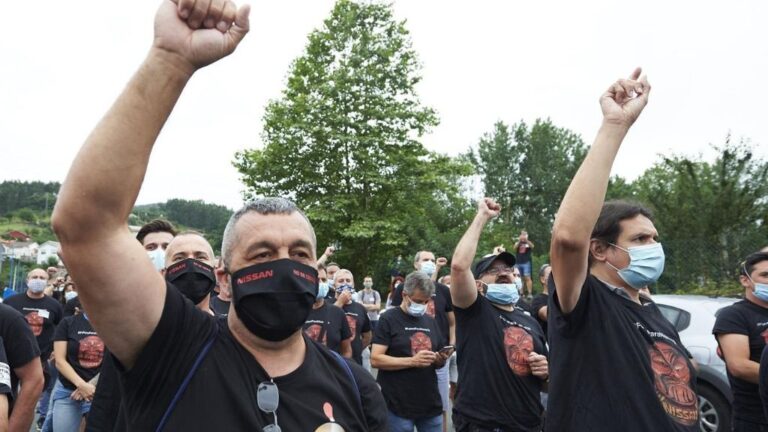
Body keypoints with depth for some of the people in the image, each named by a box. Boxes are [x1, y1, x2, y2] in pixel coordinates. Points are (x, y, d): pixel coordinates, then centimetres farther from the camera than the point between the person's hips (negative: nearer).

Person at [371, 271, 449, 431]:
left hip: (431, 404, 5)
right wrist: (412, 361, -21)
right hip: (398, 405, -5)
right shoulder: (389, 320, -6)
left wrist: (441, 359, -4)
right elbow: (375, 359, -13)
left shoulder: (431, 322, 12)